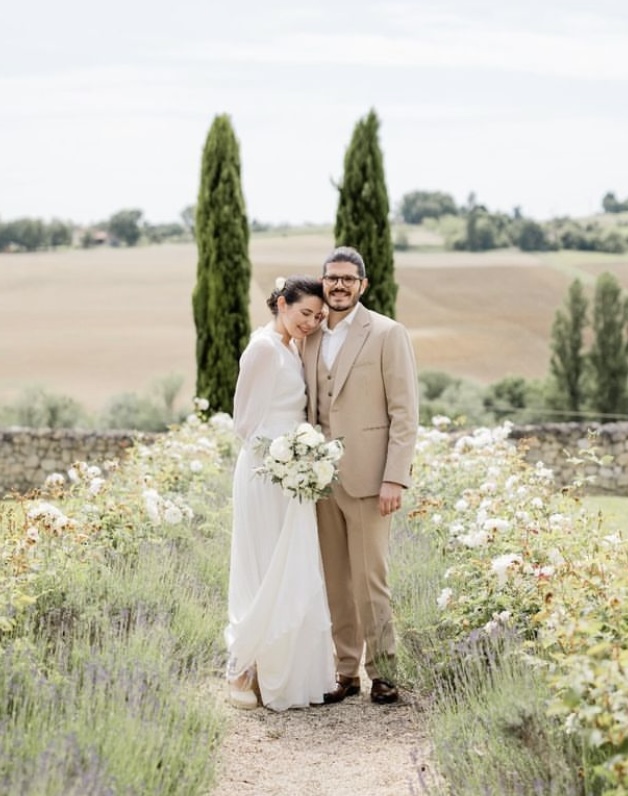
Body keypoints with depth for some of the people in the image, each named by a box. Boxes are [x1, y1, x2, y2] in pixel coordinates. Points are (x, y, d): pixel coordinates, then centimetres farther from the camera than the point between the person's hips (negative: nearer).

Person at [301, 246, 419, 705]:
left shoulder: (388, 334, -5)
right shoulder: (311, 339, 12)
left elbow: (405, 413, -8)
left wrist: (395, 479, -15)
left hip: (366, 477, -5)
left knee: (369, 580, -4)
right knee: (335, 581, 8)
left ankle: (382, 673, 8)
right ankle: (346, 672, 16)